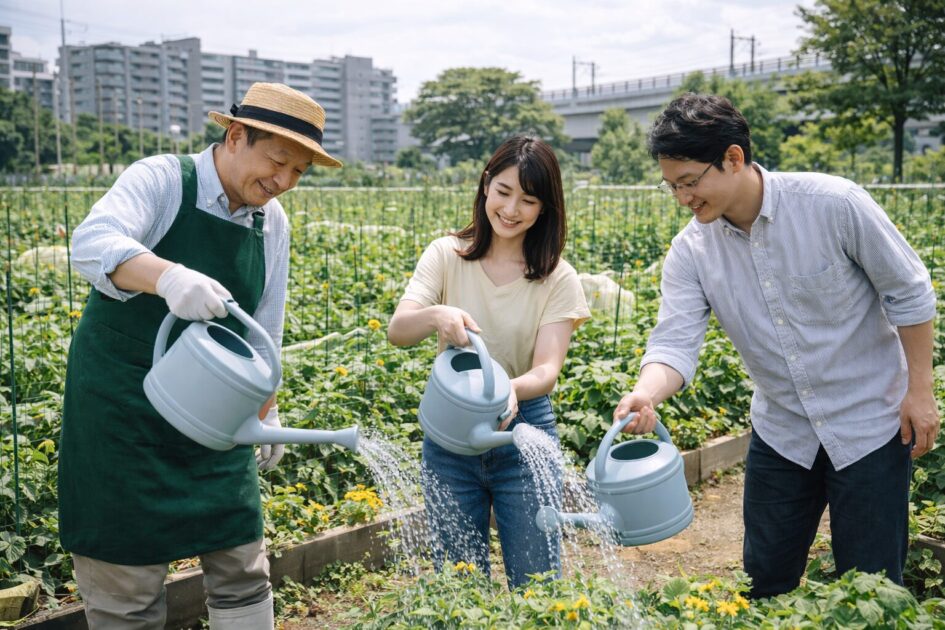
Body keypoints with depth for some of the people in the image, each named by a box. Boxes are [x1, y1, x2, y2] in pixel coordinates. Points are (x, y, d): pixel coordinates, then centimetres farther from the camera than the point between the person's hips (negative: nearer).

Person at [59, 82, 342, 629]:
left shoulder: (273, 222, 4)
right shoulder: (162, 180, -14)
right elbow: (93, 242, -34)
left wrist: (265, 409, 14)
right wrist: (168, 276, -51)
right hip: (123, 407, -5)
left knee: (242, 568, 10)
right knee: (127, 585, 3)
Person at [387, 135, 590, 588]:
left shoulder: (557, 279, -4)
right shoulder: (446, 255, -3)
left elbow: (547, 370, -14)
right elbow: (397, 332, -16)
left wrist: (512, 390, -37)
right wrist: (435, 315, -38)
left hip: (523, 432, -1)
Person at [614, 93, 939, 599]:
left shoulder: (833, 204, -19)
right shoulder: (691, 250, -10)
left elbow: (908, 292, -10)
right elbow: (675, 342, -19)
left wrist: (920, 390, -9)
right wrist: (646, 394, -40)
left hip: (870, 424, -3)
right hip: (782, 431, 4)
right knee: (764, 582, 13)